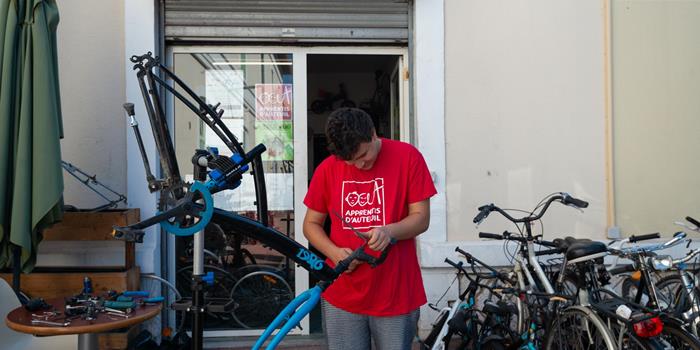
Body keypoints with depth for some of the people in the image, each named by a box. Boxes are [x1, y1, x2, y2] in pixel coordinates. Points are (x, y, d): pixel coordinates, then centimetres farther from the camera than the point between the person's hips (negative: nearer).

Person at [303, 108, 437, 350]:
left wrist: (389, 231, -24)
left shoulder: (408, 157, -5)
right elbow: (311, 224, 9)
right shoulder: (327, 169, 1)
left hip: (397, 296, -1)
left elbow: (421, 218, -4)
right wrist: (335, 253, -10)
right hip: (342, 298, 2)